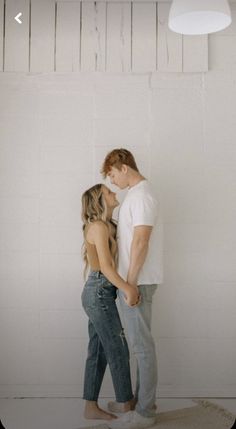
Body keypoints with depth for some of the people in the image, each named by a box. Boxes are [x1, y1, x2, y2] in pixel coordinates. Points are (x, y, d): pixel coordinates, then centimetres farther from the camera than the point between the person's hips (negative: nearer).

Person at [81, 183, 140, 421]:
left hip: (96, 292, 9)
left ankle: (91, 407, 19)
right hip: (100, 293, -9)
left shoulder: (103, 226, 15)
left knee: (98, 351, 11)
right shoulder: (99, 226, -15)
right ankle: (128, 406, 14)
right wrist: (128, 289, -32)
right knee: (118, 350, 1)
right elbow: (106, 266, -23)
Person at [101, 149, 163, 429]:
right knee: (139, 343, 16)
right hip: (132, 281, 10)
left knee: (142, 345, -3)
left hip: (138, 282, -10)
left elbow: (141, 242, -22)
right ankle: (141, 399, 27)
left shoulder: (141, 195, -15)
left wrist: (130, 282, -20)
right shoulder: (135, 194, 16)